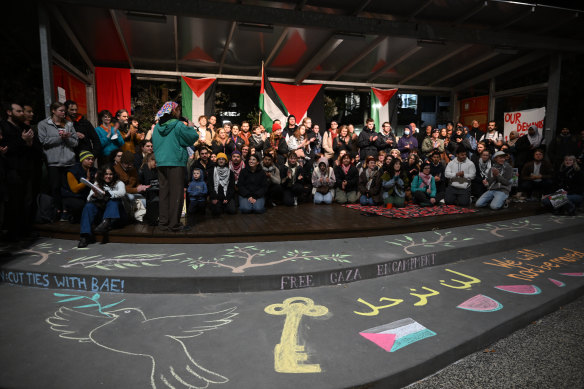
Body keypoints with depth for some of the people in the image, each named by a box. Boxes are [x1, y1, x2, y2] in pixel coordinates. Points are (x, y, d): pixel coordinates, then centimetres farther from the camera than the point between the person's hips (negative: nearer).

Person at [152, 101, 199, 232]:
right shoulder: (178, 125, -8)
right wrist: (191, 127, 10)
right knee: (176, 193, -1)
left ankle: (163, 222, 14)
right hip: (176, 163, -6)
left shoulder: (157, 127, 10)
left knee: (164, 192, 10)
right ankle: (174, 224, 0)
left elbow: (154, 142, 19)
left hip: (161, 163, 6)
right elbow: (193, 137, -7)